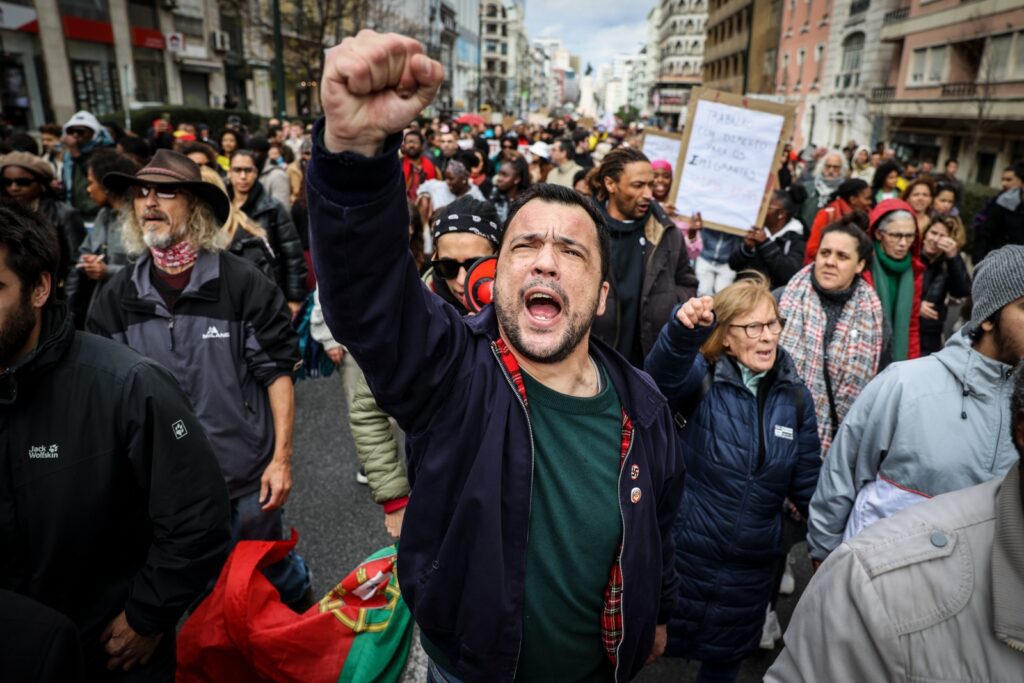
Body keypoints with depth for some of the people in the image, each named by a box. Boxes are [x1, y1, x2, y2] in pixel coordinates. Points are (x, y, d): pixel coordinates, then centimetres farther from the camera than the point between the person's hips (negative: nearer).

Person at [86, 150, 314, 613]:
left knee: (269, 568, 16)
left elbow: (277, 372, -9)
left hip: (247, 471, -3)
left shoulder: (242, 283, -12)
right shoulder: (117, 298, -1)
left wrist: (281, 458, -12)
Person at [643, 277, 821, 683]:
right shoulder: (703, 380, -13)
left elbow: (807, 480, 7)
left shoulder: (794, 395, -1)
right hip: (688, 553, -3)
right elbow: (664, 374, -37)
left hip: (752, 562, 4)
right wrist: (684, 327, -56)